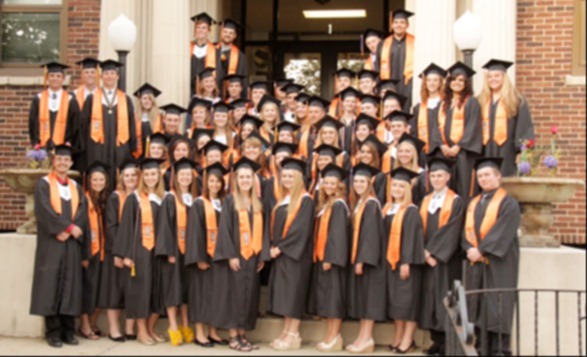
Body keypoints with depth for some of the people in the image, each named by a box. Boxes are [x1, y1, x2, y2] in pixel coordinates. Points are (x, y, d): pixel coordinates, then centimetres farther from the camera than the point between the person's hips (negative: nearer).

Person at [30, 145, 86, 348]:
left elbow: (83, 211, 3)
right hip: (51, 243, -4)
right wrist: (69, 226, -16)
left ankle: (68, 331, 8)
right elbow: (45, 210, -12)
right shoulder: (43, 184, 2)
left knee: (70, 285, 3)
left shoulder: (76, 187, 16)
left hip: (71, 244, 4)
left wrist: (68, 231, -13)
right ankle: (53, 333, 0)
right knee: (51, 285, -5)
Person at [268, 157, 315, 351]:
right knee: (284, 294, 8)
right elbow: (273, 225, 16)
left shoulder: (305, 200, -9)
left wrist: (280, 247, -16)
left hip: (295, 254, -8)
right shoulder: (282, 199, 15)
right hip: (279, 253, 8)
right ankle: (286, 332, 14)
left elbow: (301, 229, -16)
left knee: (293, 292, -4)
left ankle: (293, 336, 2)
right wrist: (272, 246, 2)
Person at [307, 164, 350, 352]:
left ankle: (334, 338, 1)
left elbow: (338, 233, -17)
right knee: (327, 297, 10)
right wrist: (320, 256, 10)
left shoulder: (339, 205, -10)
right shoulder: (325, 204, 16)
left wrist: (330, 258, -21)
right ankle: (330, 336, 15)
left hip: (333, 257, -9)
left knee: (334, 295, -5)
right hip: (322, 256, 9)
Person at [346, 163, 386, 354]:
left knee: (368, 296, -4)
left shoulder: (371, 204, -12)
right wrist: (355, 258, 11)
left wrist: (362, 259, -22)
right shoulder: (358, 203, 14)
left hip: (368, 258, -9)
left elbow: (371, 233, -19)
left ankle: (366, 339, 0)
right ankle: (362, 337, 14)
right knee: (362, 297, 10)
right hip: (358, 257, 9)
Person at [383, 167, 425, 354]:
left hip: (406, 261, -7)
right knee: (395, 299, 9)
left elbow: (411, 237, -15)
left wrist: (406, 261, -20)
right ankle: (398, 337, 17)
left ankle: (408, 339, 3)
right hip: (390, 260, 7)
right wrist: (386, 258, 7)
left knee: (407, 298, -3)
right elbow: (384, 235, 13)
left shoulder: (411, 211, -8)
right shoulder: (387, 209, 12)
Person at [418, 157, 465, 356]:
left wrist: (433, 252, -14)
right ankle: (436, 340, 11)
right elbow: (420, 229, 10)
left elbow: (452, 230, -11)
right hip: (427, 258, 5)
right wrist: (424, 251, -6)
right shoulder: (425, 201, 14)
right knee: (429, 295, 5)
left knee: (444, 297, -5)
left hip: (445, 259, -5)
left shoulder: (456, 201, -3)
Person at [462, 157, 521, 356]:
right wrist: (470, 249, -8)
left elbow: (502, 233, -15)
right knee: (477, 306, 6)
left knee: (496, 307, -6)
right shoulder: (474, 203, 17)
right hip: (475, 263, 6)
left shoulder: (508, 203, -4)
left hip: (498, 263, -6)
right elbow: (467, 230, 10)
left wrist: (481, 250, -19)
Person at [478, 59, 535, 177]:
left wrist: (521, 147, -14)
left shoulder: (516, 101, 1)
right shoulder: (482, 100, 14)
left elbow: (525, 126, -5)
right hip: (487, 151, 4)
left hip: (506, 150, -4)